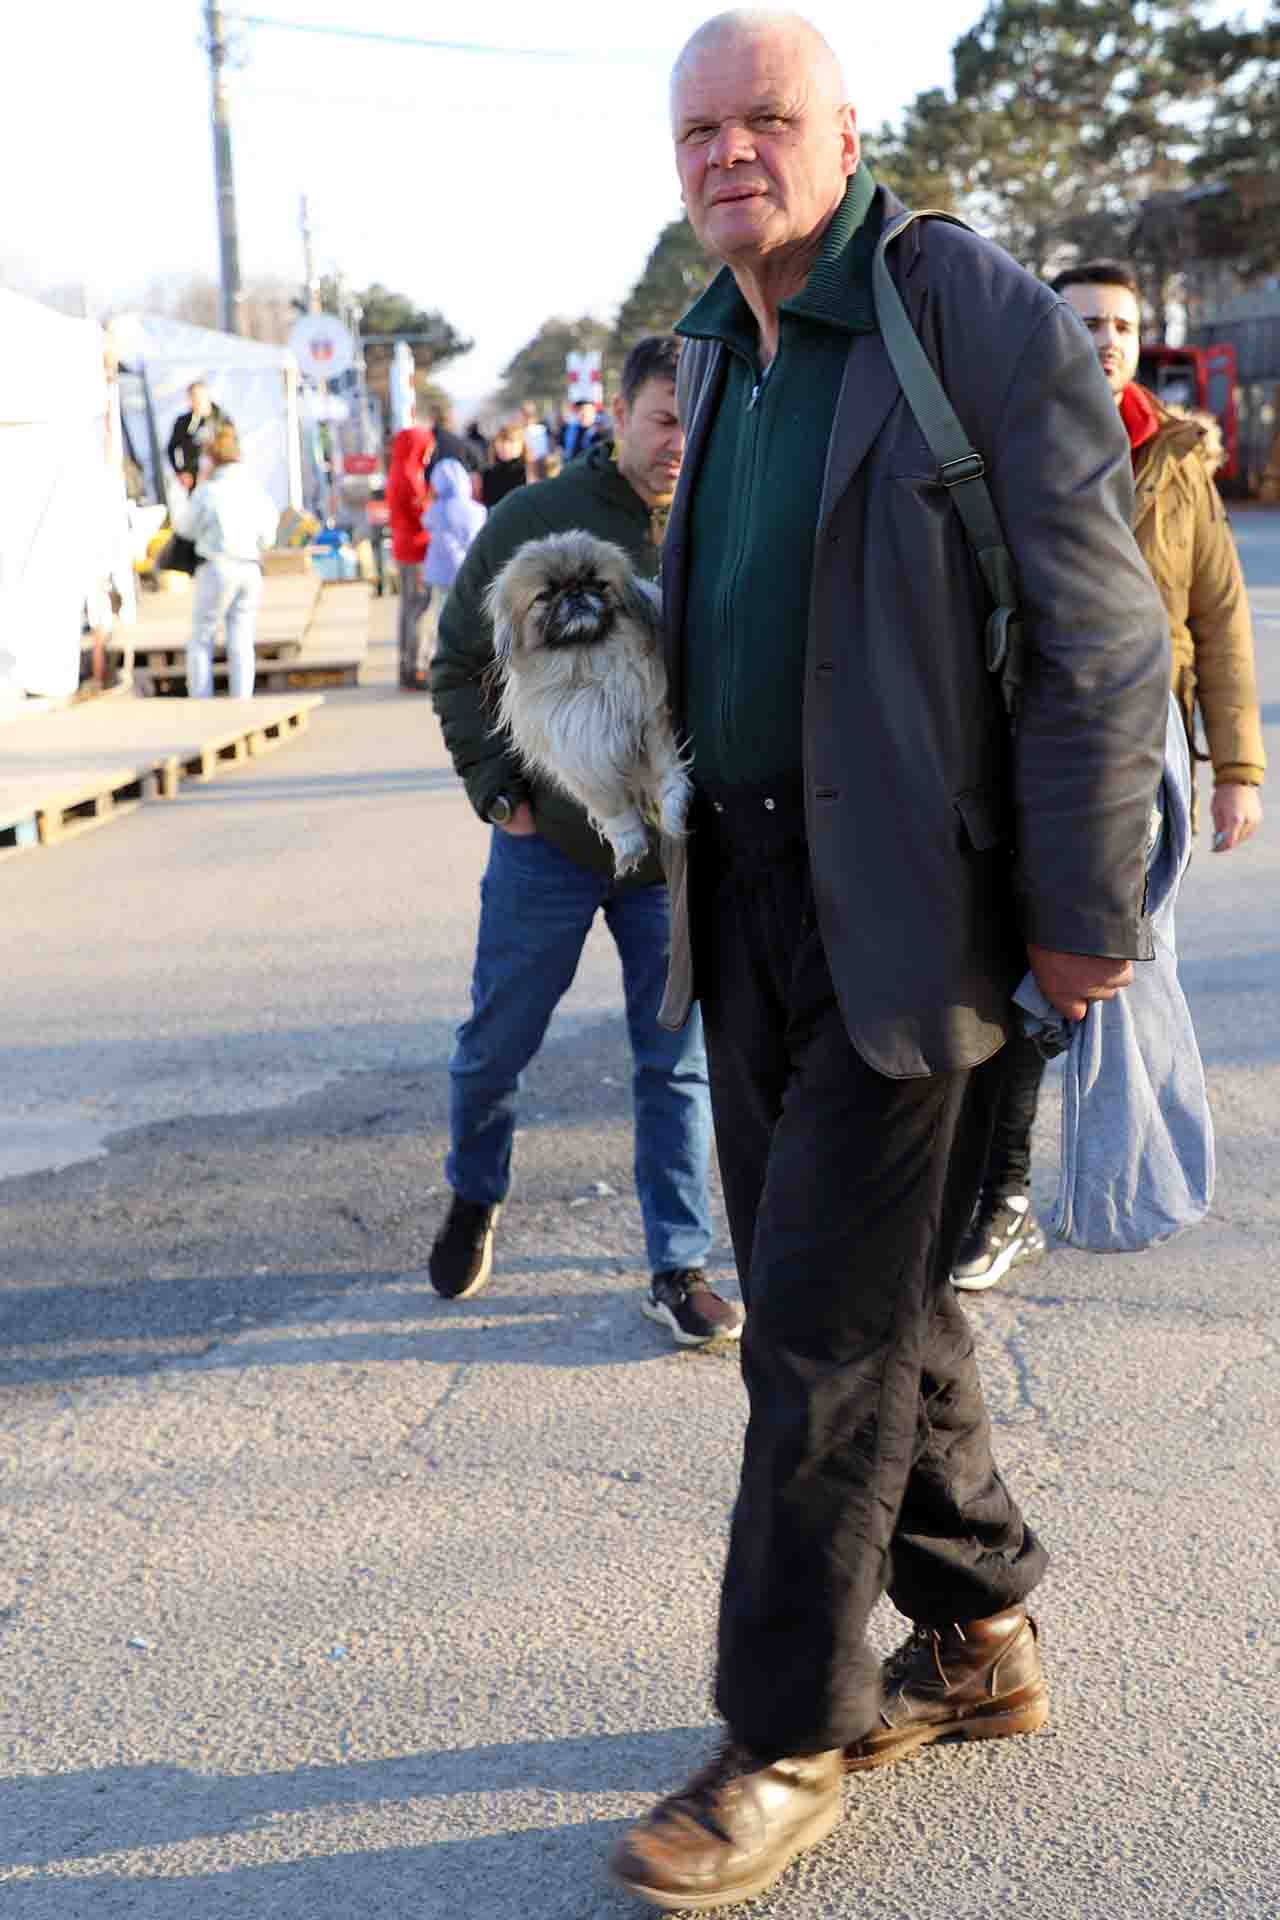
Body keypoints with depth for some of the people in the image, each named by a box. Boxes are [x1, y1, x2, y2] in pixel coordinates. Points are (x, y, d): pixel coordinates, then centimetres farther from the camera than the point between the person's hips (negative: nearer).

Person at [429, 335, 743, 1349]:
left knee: (679, 1062, 4)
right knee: (496, 1044, 11)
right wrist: (498, 786, -3)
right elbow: (460, 666, 4)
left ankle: (680, 1267, 15)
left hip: (678, 850, 1)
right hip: (548, 839, 0)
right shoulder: (534, 521, -5)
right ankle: (475, 1201, 38)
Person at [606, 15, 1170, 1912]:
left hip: (905, 912, -8)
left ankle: (788, 1742, 14)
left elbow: (1106, 635, -13)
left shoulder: (977, 317, -11)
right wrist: (687, 836, 16)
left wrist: (1086, 914, -13)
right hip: (753, 899, 8)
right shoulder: (715, 356, 12)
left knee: (822, 1331, -3)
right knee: (869, 1293, 16)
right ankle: (978, 1634, 35)